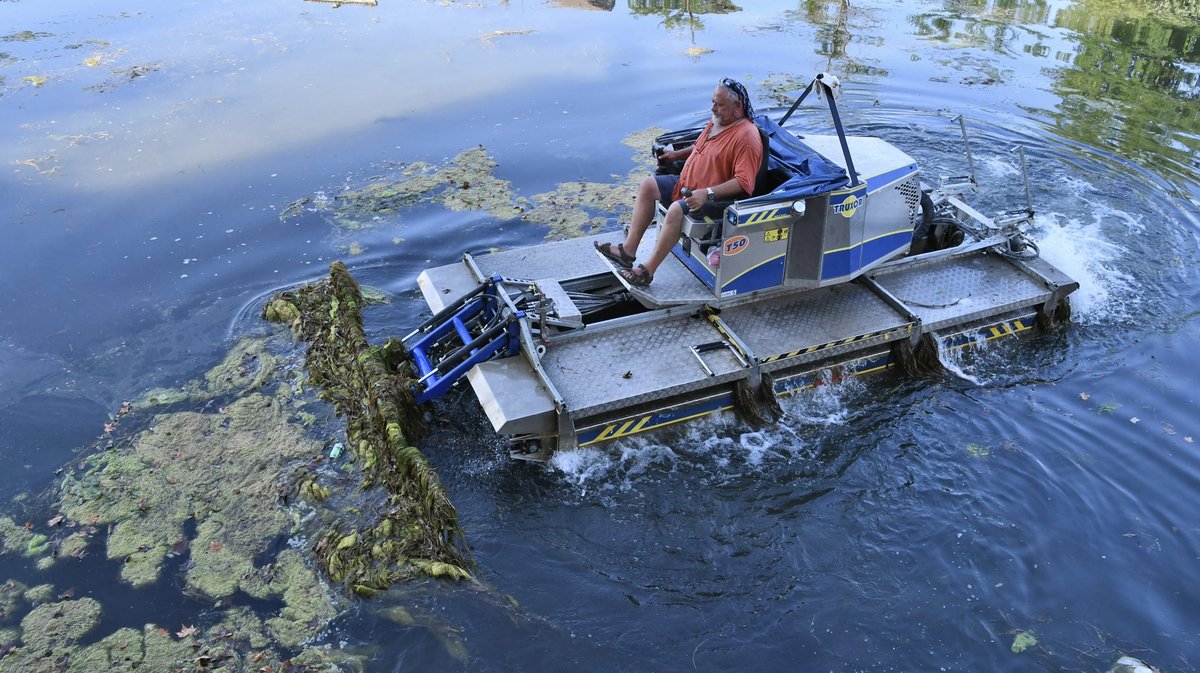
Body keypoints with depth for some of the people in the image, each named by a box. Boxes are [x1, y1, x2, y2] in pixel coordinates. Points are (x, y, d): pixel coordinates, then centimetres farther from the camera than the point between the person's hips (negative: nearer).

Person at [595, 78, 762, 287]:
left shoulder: (746, 137, -22)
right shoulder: (718, 119, 8)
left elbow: (744, 183, -28)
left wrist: (707, 193, -35)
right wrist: (677, 155, 17)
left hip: (714, 199, -10)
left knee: (676, 210, -33)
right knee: (648, 185, 3)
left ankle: (647, 271, -25)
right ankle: (628, 250, -2)